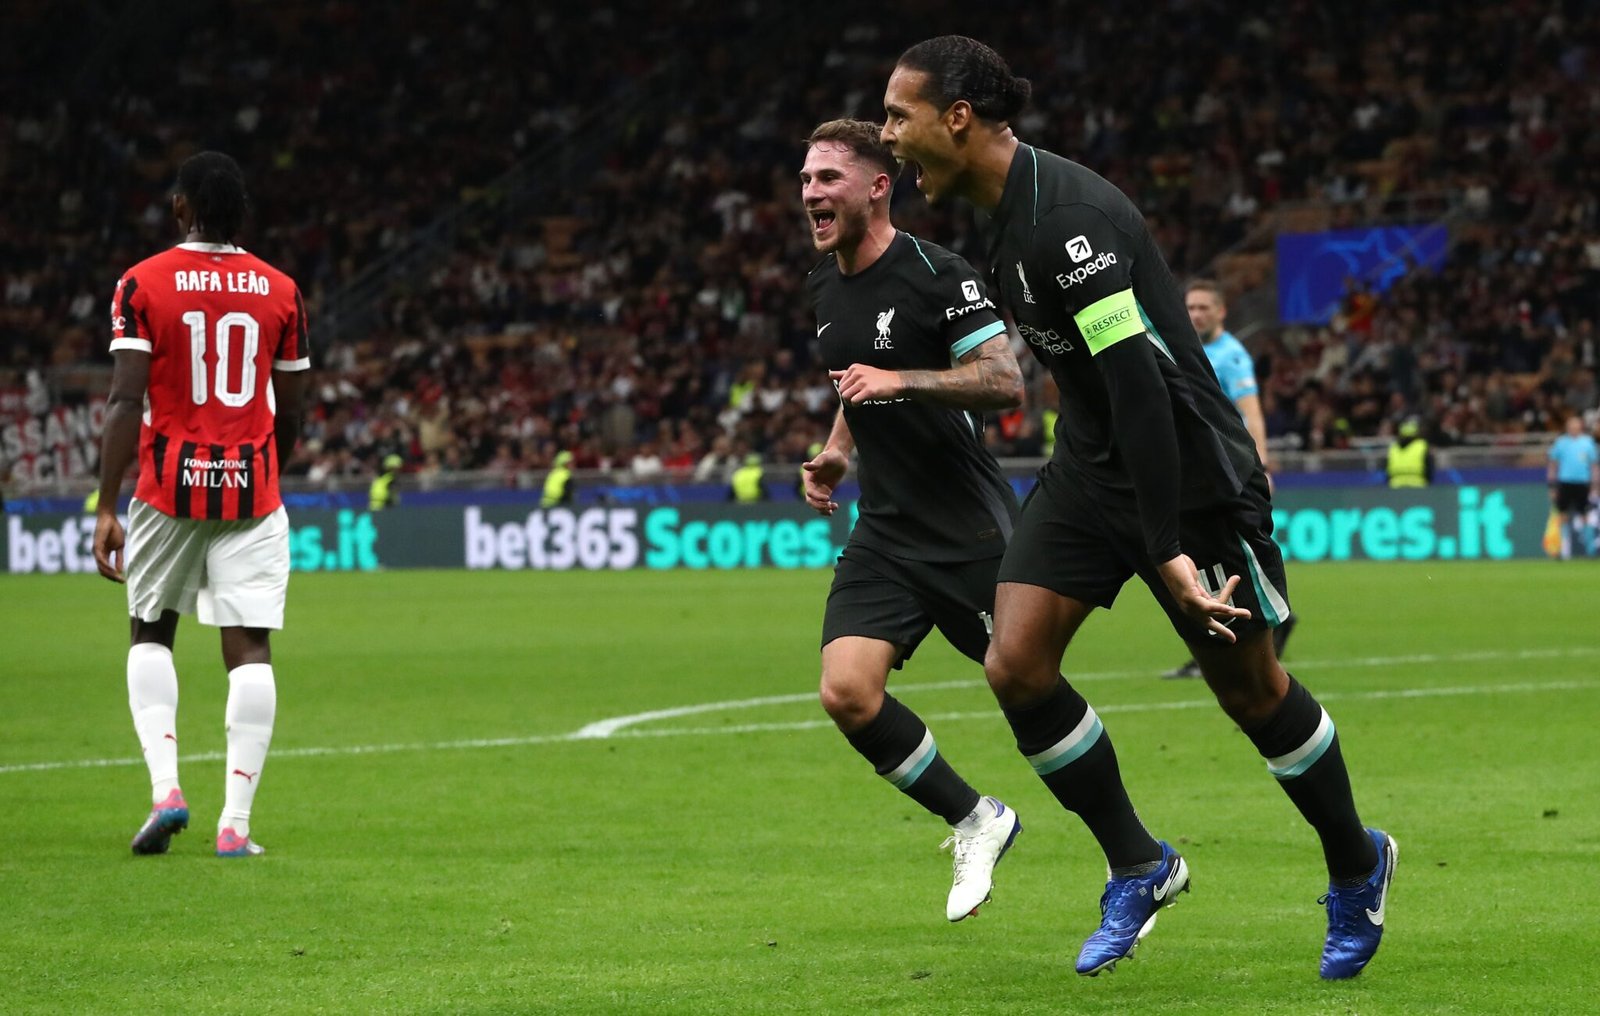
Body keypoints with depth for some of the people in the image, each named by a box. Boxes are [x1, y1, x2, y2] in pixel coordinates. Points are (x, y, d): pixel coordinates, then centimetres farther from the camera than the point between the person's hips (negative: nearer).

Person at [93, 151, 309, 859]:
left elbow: (125, 401, -10)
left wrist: (105, 508, -9)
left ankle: (164, 786, -2)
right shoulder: (279, 292, 4)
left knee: (150, 634, 17)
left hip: (169, 488, -1)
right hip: (251, 492, 1)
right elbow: (291, 411, 10)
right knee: (249, 647, 1)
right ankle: (235, 822, -5)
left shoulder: (143, 285, -3)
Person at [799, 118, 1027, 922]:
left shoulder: (934, 276, -13)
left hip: (970, 532, -6)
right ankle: (974, 823, 8)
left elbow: (1006, 381, -20)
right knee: (847, 693, -12)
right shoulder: (825, 288, 11)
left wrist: (901, 382, -27)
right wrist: (835, 450, 13)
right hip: (885, 533, 6)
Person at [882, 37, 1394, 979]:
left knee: (1250, 688, 4)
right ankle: (1139, 869, 9)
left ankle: (1357, 868, 27)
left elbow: (1140, 384, -29)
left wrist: (1168, 552, -30)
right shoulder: (1010, 213, 5)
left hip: (1188, 472, -9)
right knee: (1017, 664, -5)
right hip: (1093, 468, 9)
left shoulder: (1069, 219, -26)